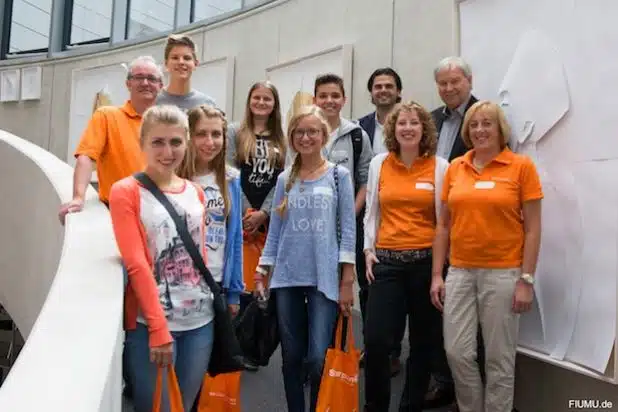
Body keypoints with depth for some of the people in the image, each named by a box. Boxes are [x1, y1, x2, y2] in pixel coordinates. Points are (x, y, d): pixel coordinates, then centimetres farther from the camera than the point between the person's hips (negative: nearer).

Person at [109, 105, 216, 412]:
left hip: (200, 320, 5)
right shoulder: (125, 192, -6)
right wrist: (159, 328, -15)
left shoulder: (196, 193, 10)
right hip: (151, 323, -5)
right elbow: (136, 264, -12)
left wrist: (218, 302, 8)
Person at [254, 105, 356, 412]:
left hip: (324, 279, -3)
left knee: (319, 359, -6)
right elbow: (275, 231, 10)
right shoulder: (284, 180, 9)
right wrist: (261, 273, 6)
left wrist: (347, 281, -7)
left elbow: (348, 229, -2)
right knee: (291, 358, 10)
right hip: (287, 279, 3)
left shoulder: (339, 176, 1)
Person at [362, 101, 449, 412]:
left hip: (426, 260, -1)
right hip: (386, 260, 1)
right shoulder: (378, 164, 7)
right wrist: (369, 249, 4)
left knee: (423, 341, 10)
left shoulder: (440, 166, 0)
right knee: (376, 339, -4)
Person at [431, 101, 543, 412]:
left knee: (499, 357, 6)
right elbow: (444, 225, 9)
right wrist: (437, 275, 5)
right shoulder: (455, 168, 7)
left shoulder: (522, 166, -2)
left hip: (503, 273, -3)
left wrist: (526, 280, -8)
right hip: (460, 272, 3)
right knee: (456, 352, 5)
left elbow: (532, 227, -3)